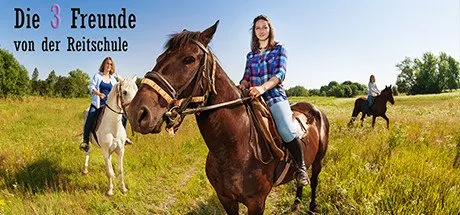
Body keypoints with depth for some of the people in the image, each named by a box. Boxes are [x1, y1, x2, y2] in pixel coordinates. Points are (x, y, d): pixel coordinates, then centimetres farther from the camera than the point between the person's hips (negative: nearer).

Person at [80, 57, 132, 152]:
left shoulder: (113, 79, 13)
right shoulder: (97, 75, 3)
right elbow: (91, 87, -7)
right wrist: (98, 93, -26)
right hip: (97, 104, -3)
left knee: (124, 116, -6)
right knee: (89, 120, -25)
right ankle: (85, 141, -13)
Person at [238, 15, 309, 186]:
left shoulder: (279, 49, 7)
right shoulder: (251, 55, 19)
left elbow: (280, 73, -8)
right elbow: (247, 77, 16)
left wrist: (263, 87, -27)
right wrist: (241, 86, -10)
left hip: (274, 95, -5)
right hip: (253, 97, 5)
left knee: (287, 131, -27)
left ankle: (301, 168, -6)